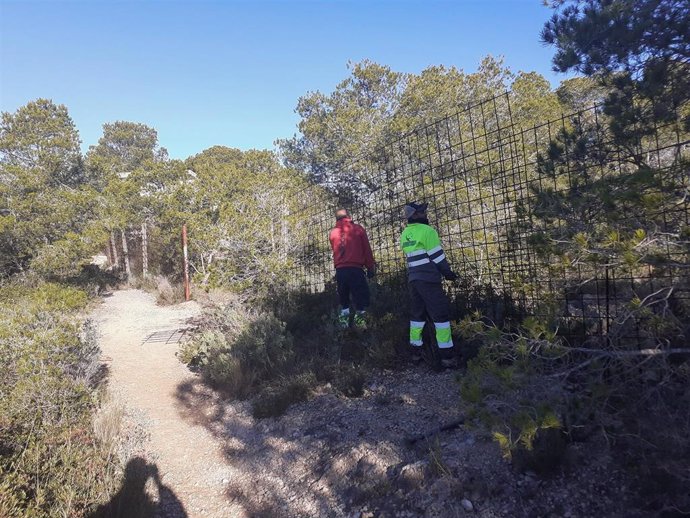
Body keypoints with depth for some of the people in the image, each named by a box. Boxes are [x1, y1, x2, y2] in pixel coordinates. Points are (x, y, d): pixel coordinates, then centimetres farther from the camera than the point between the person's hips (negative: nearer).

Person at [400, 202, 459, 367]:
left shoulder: (405, 234, 11)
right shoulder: (427, 230, -12)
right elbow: (437, 256, -11)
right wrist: (448, 272, 2)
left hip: (413, 278, 7)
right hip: (429, 279, -7)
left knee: (417, 313, 14)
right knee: (441, 314, -2)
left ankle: (415, 351, 17)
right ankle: (447, 354, -1)